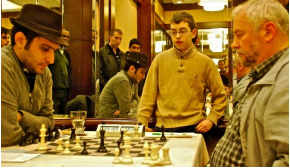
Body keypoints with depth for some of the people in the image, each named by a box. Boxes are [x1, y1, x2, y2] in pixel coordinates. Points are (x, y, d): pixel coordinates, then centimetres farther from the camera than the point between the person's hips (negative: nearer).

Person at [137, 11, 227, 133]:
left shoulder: (205, 62, 2)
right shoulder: (160, 59, 3)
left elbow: (219, 96, 9)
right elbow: (148, 95, 3)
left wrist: (211, 119, -3)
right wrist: (142, 123, -4)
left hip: (193, 127, 0)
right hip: (163, 126, 1)